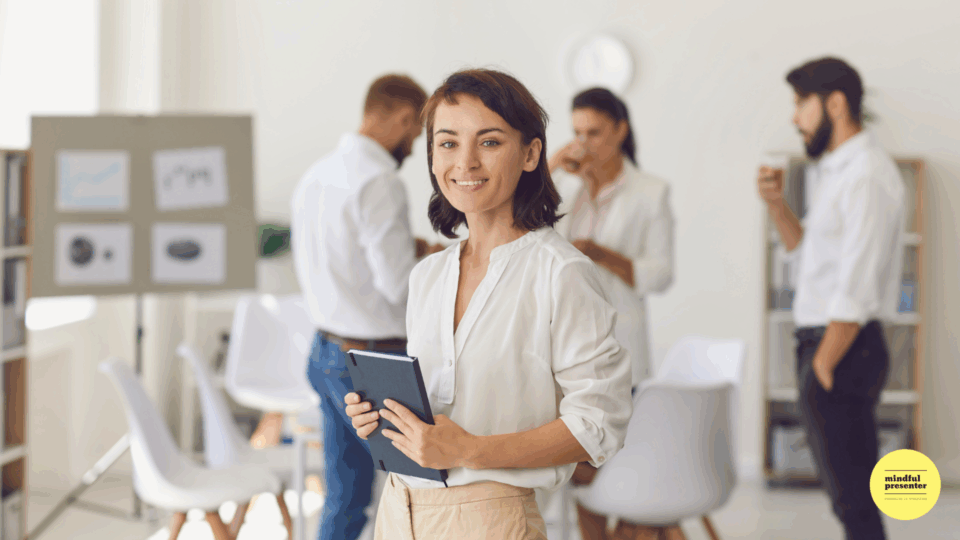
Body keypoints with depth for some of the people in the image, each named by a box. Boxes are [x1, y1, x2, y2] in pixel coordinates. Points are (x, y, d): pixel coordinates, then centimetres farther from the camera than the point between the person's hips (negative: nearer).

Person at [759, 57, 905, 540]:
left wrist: (823, 365, -18)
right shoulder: (836, 170, 15)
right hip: (824, 342, 10)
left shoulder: (867, 177, -17)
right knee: (849, 488, 15)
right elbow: (807, 249, 22)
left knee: (852, 496, -6)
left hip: (846, 348, -10)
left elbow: (856, 290, -21)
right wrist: (776, 204, 5)